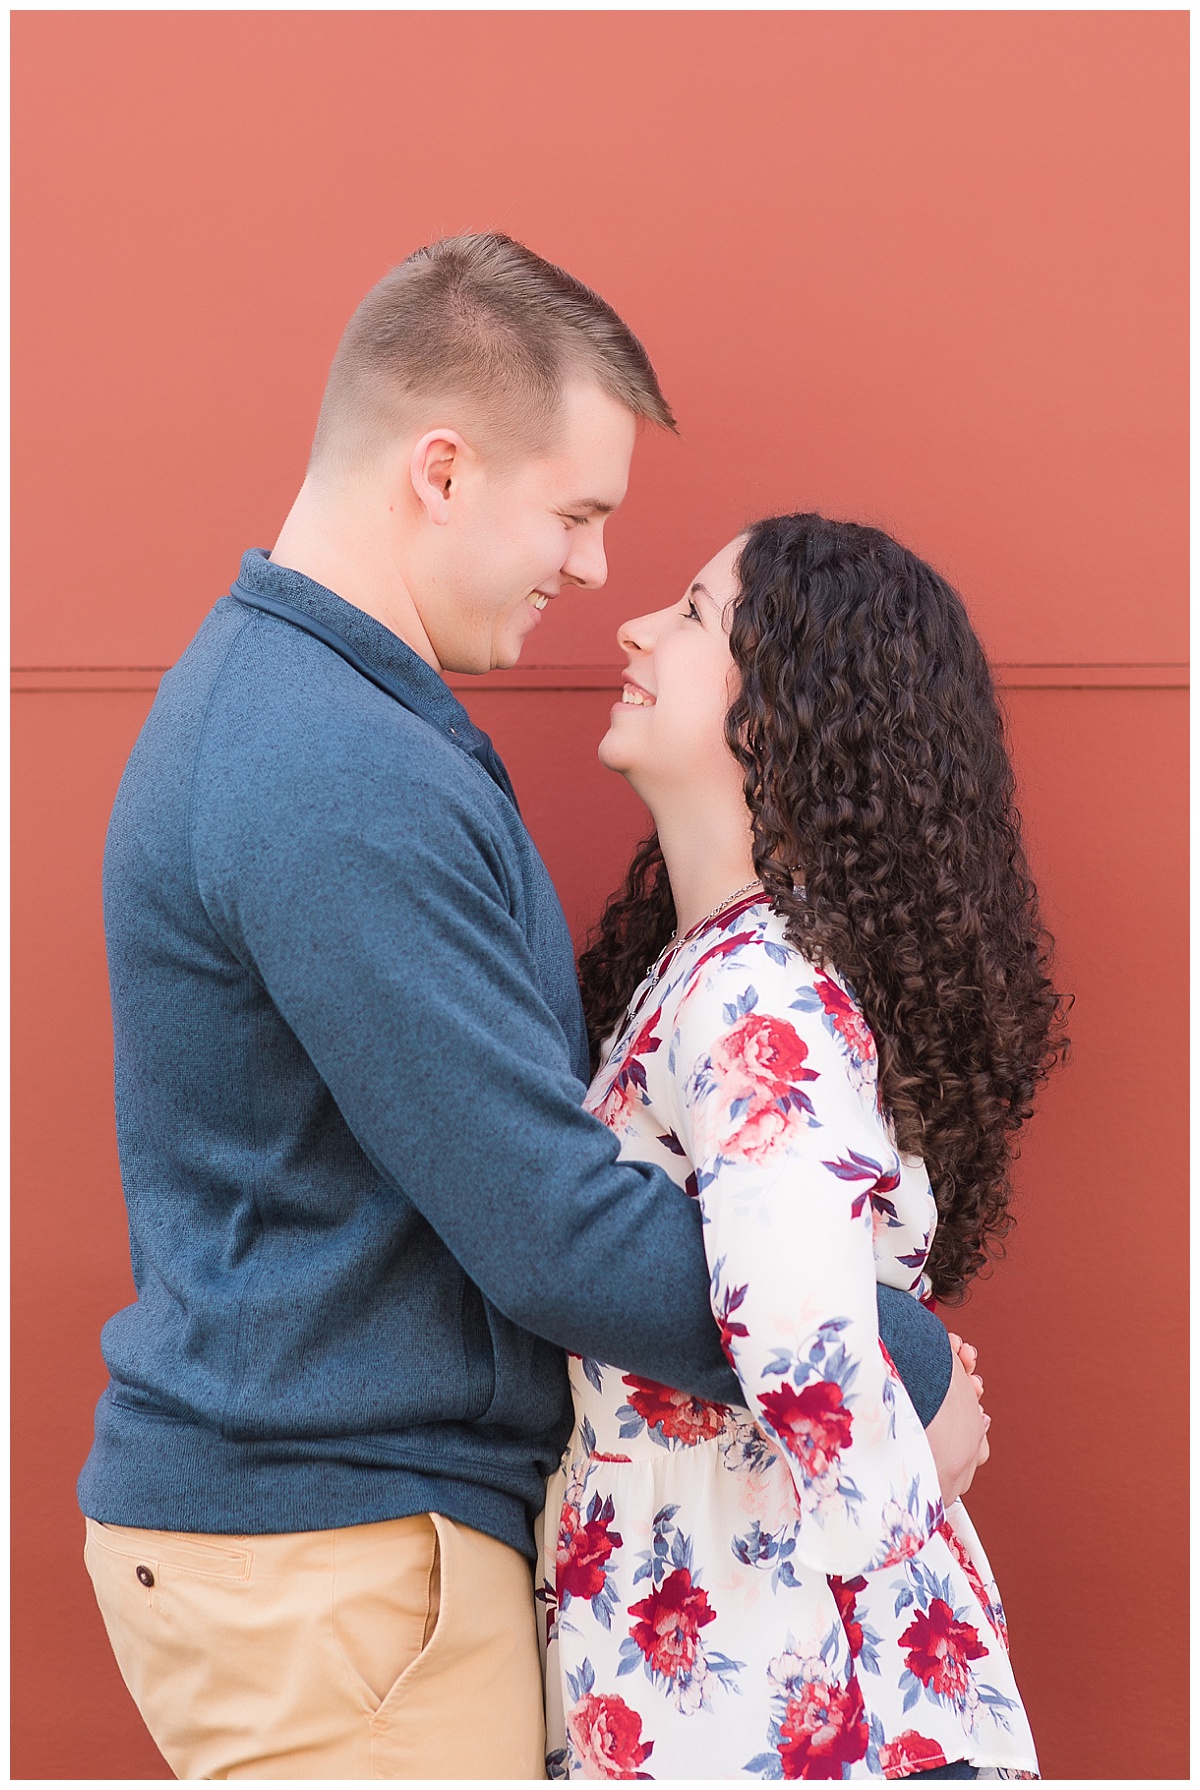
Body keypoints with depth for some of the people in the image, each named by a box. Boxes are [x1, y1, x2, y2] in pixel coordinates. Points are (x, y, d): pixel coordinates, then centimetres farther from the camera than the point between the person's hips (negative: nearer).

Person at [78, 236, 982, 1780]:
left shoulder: (267, 684, 11)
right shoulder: (340, 785, -24)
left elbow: (498, 1102, 15)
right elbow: (560, 1238, -25)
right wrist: (906, 1373, -11)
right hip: (332, 1553, -10)